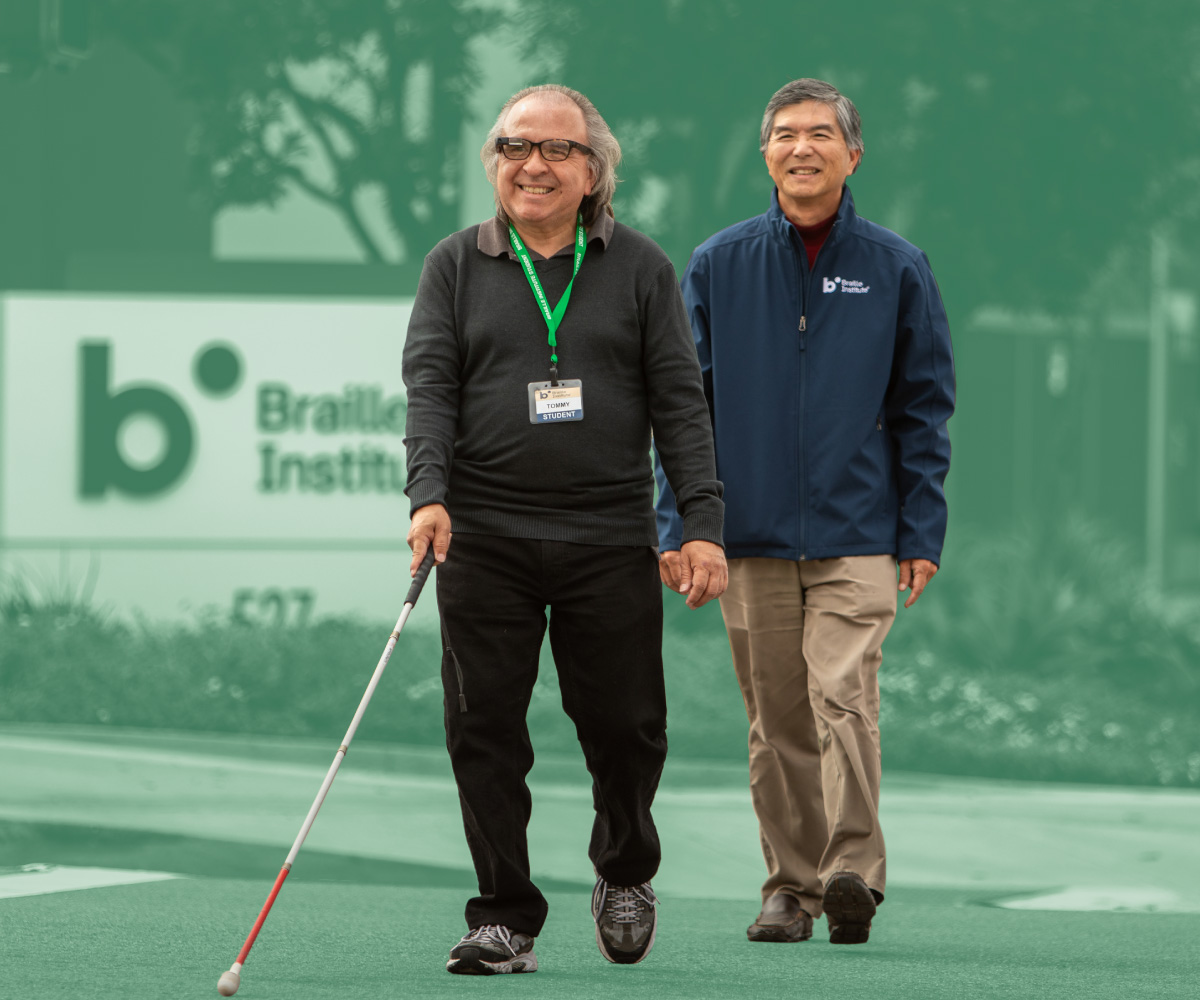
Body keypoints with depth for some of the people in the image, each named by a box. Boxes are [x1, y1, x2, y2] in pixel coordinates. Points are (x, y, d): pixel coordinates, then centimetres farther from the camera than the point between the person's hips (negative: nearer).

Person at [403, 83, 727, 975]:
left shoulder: (641, 268, 8)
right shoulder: (456, 266, 9)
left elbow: (679, 399, 5)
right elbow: (430, 384, 1)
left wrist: (703, 523, -3)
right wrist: (430, 494, -15)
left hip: (611, 541, 0)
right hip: (484, 537, 0)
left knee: (625, 725, 1)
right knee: (485, 730, -3)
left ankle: (625, 874, 29)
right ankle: (504, 918, 5)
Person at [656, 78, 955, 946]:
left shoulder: (897, 270, 4)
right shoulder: (718, 267, 7)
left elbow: (924, 408, 6)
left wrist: (922, 533, 0)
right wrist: (677, 525, 2)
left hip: (856, 533, -2)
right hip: (751, 536, 2)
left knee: (844, 698, -17)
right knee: (777, 722, 5)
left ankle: (855, 871, -18)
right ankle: (791, 888, 12)